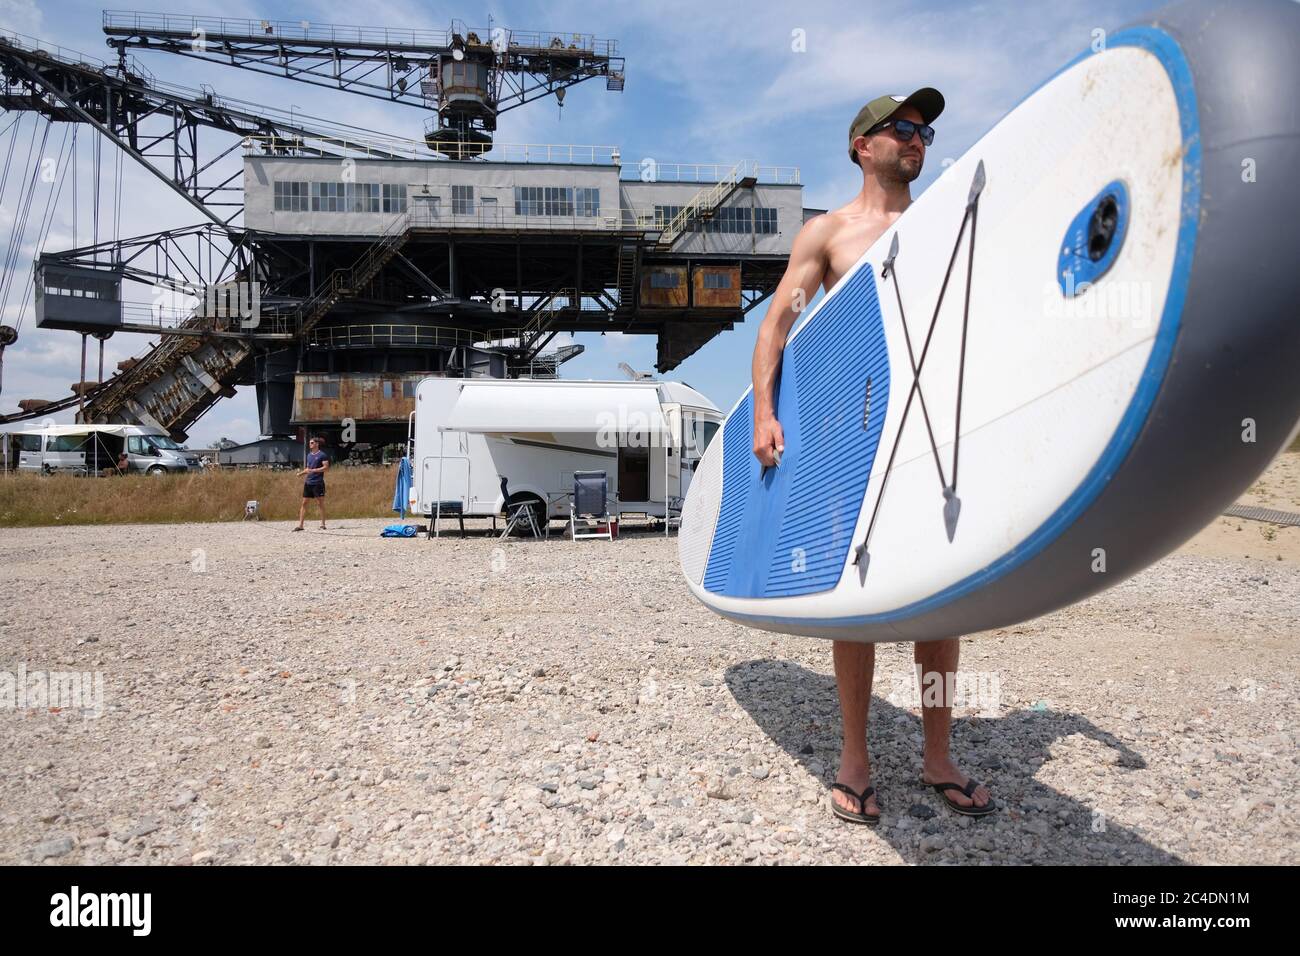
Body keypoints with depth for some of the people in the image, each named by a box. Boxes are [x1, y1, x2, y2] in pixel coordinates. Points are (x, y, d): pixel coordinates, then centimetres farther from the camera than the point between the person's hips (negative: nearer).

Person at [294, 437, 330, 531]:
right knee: (304, 503, 3)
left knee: (320, 503, -2)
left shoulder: (322, 455, -6)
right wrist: (301, 473, 8)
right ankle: (300, 525, 5)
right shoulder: (309, 455, 16)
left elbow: (326, 467, -13)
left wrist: (313, 470, -20)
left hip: (318, 483, -7)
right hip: (308, 483, 7)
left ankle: (323, 524, 5)